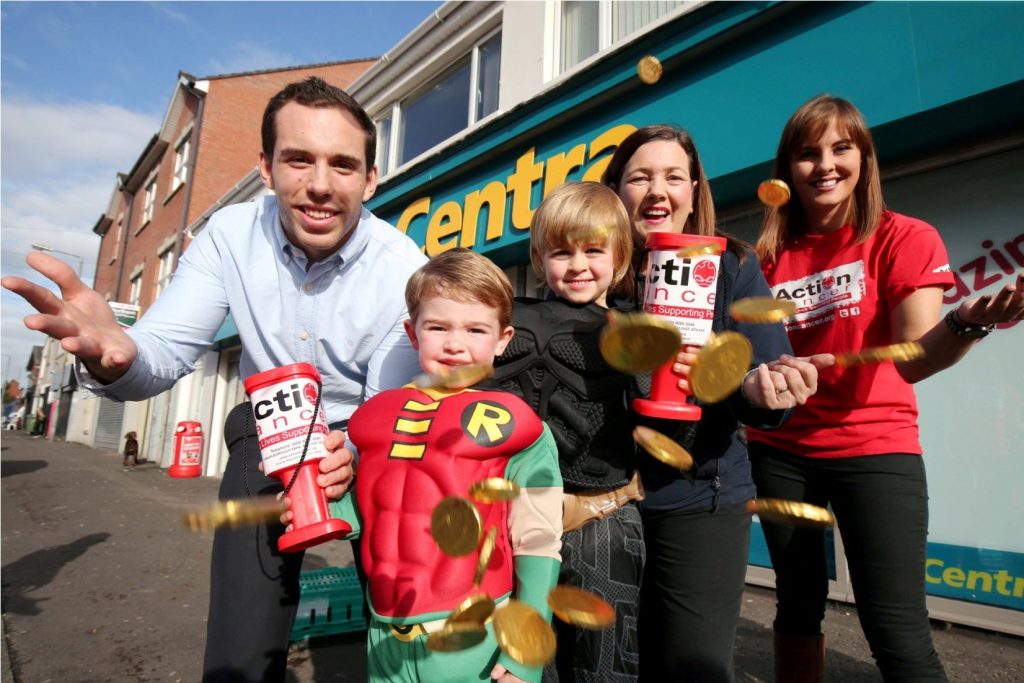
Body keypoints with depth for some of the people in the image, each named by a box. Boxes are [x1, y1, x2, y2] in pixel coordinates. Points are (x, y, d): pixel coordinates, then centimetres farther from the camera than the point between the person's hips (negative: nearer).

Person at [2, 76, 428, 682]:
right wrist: (115, 355, -40)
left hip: (368, 439, -1)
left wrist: (353, 454, -39)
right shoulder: (233, 235, -13)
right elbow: (165, 351, -17)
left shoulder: (404, 270, -21)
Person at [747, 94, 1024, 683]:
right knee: (798, 602, 14)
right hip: (779, 451, 3)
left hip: (873, 450, -3)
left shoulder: (904, 239, -5)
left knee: (898, 633, -8)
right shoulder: (770, 257, 4)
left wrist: (968, 323, -37)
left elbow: (913, 359, -18)